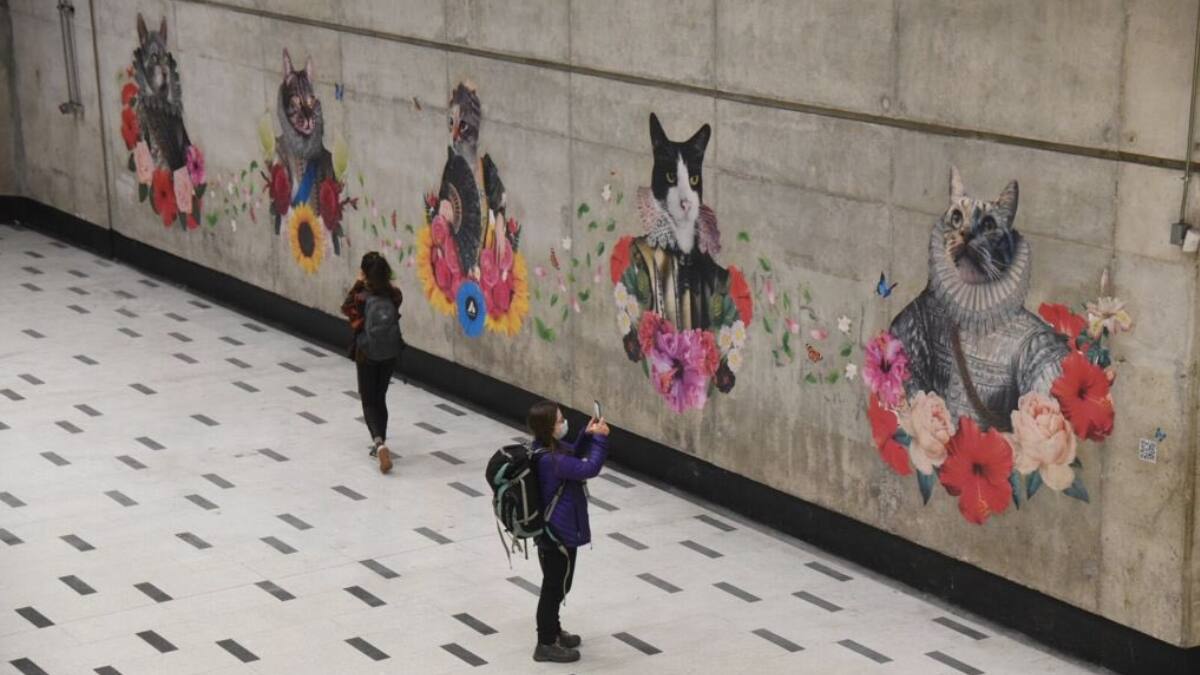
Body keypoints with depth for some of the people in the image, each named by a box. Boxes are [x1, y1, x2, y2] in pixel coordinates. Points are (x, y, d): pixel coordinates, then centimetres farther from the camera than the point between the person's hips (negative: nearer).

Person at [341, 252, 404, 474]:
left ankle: (379, 442, -19)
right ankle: (380, 444, 26)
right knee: (380, 398, 20)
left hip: (366, 355, -4)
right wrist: (383, 281, 2)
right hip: (390, 354, 4)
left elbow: (346, 308, 0)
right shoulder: (395, 295, -11)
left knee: (369, 401, 5)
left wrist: (358, 283, 1)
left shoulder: (361, 298, -20)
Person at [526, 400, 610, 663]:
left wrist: (587, 435, -1)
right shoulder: (550, 461, -31)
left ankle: (553, 631, 42)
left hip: (554, 531, 10)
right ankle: (546, 644, 19)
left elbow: (574, 456, 16)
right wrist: (600, 439, -26)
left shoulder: (548, 449, -1)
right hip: (558, 535, -10)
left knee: (555, 584, 25)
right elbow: (589, 468, -32)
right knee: (556, 586, 5)